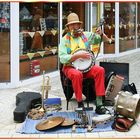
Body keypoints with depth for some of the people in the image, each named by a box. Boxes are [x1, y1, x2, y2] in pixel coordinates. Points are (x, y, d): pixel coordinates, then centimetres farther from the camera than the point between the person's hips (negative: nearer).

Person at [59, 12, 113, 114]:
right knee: (77, 74, -36)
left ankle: (99, 103, -23)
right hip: (71, 67, -3)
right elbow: (62, 58, -15)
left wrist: (101, 34, -10)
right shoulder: (65, 40, -1)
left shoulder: (86, 35, 8)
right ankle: (80, 104, -21)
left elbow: (107, 40, 12)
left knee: (100, 70, -25)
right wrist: (79, 55, -22)